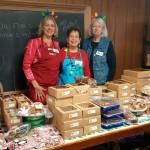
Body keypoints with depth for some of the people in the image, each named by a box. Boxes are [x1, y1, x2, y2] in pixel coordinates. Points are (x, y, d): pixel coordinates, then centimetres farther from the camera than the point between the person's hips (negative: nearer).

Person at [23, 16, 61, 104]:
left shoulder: (57, 44, 12)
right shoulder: (34, 43, -3)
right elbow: (26, 65, -8)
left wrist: (58, 82, 11)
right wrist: (35, 85, -14)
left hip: (55, 86, 5)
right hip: (39, 87, -5)